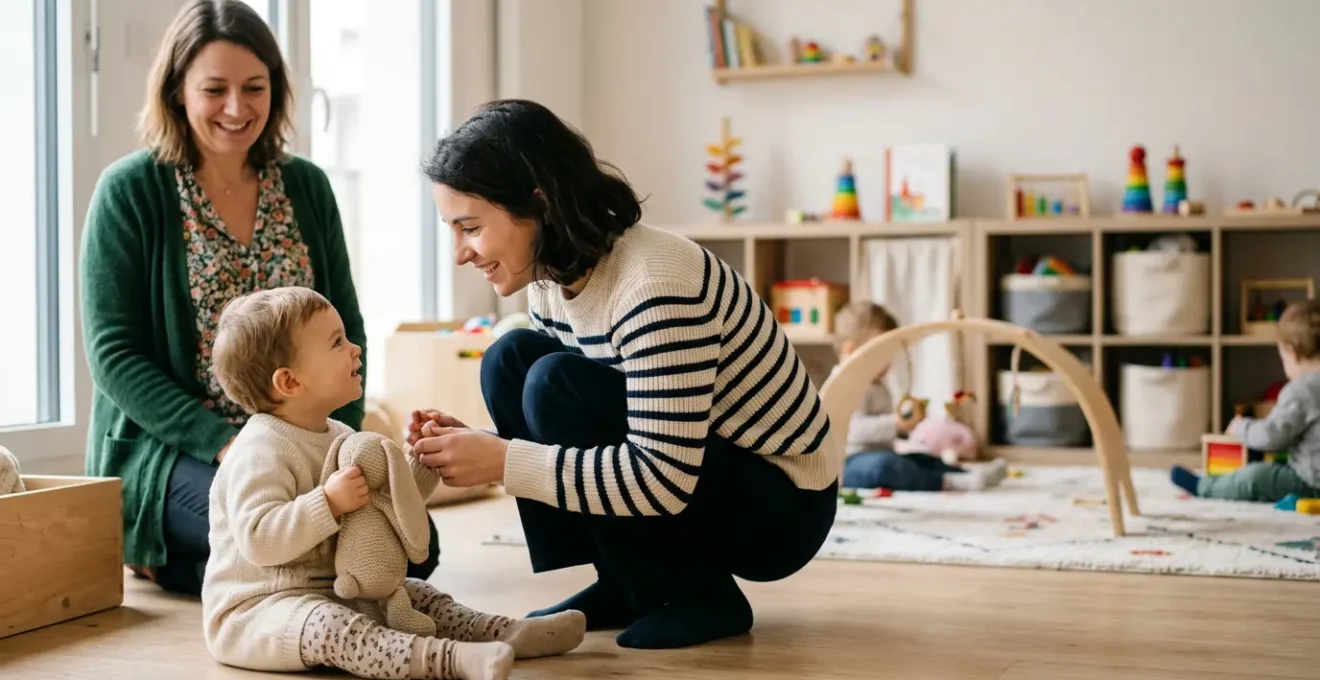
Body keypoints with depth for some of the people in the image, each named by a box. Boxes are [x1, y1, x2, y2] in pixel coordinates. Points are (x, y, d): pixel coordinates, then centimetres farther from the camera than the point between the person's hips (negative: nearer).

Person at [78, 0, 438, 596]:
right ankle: (156, 551, 1)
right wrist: (222, 442, -20)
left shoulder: (306, 187, 8)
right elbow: (113, 355, -8)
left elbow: (346, 330, 10)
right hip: (168, 448, -5)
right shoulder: (130, 191, -4)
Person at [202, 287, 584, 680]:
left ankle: (507, 632, -9)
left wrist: (420, 459, 2)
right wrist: (329, 503, -36)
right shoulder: (261, 451, -20)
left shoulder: (339, 438, 10)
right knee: (328, 626, -36)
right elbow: (258, 539, -31)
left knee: (413, 595, 5)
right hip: (258, 610, -10)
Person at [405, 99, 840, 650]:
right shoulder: (554, 279, -3)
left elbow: (664, 480, -33)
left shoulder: (654, 282, -29)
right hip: (674, 481, 8)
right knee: (510, 361, -6)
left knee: (558, 385, -25)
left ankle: (701, 596, -9)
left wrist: (503, 461, -30)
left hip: (780, 504, -8)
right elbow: (557, 426, 8)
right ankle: (626, 585, 1)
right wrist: (481, 446, -12)